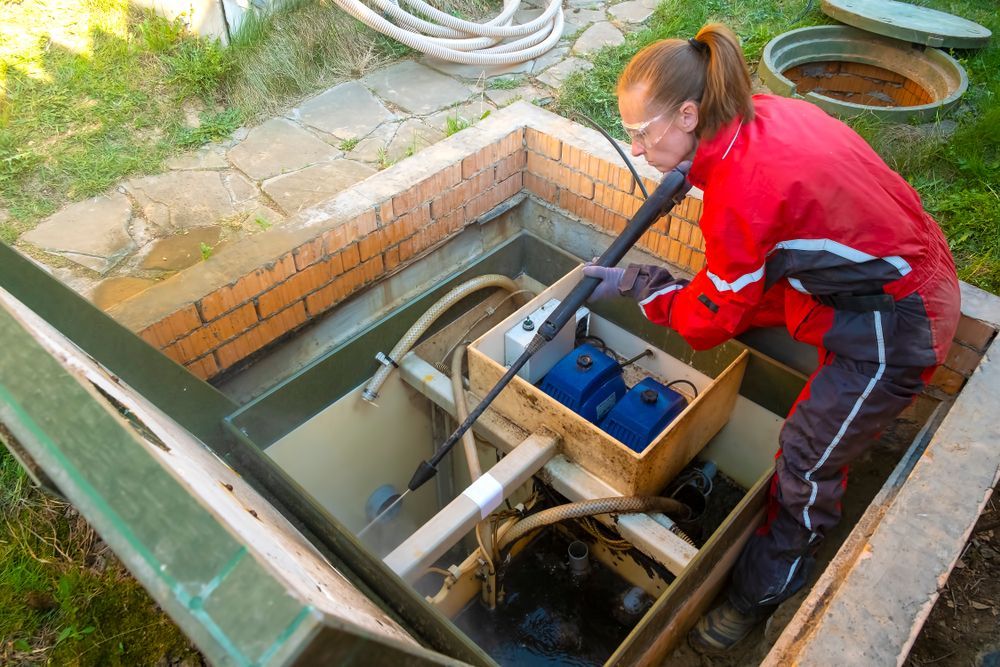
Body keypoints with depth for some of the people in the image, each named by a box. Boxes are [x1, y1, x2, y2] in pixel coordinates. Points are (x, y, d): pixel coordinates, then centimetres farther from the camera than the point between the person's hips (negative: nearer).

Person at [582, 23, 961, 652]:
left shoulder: (739, 192, -31)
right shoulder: (763, 112, -7)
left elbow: (713, 317, -16)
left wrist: (635, 283, -6)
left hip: (898, 324, -9)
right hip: (904, 261, 9)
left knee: (808, 460, 2)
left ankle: (762, 595, 25)